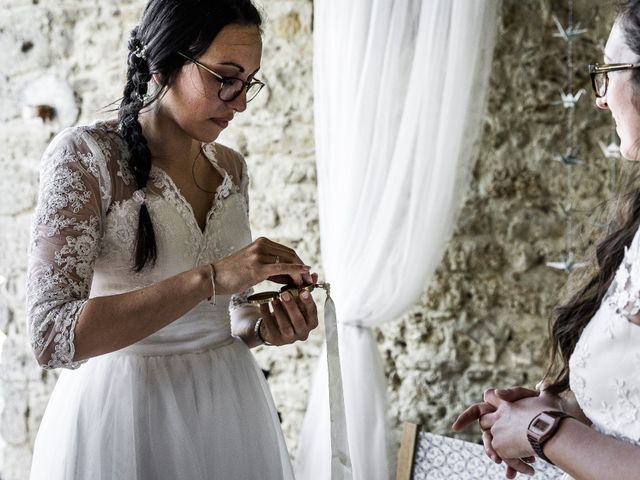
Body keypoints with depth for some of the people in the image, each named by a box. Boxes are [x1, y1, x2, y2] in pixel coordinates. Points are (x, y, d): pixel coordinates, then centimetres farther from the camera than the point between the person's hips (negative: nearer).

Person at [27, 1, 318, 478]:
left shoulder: (232, 167, 3)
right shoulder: (85, 155, -14)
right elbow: (53, 335, -24)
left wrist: (266, 326, -8)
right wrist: (210, 277, -29)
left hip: (228, 407, 6)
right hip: (125, 413, -5)